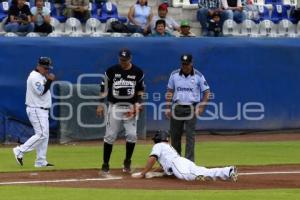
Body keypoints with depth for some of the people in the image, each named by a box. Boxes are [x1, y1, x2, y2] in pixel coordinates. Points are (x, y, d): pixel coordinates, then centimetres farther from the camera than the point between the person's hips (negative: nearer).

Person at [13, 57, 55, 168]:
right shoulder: (34, 77, -15)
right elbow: (41, 92, -24)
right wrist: (49, 80, -19)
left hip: (43, 110, 10)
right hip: (36, 110, -10)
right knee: (41, 134, -15)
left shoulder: (42, 76, 16)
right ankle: (20, 151, -11)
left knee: (44, 135, 8)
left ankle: (41, 161, 10)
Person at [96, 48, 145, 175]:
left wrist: (138, 103, -3)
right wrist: (101, 104, -2)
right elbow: (104, 88, 4)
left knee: (131, 135, -6)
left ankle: (127, 162, 13)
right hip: (114, 106, -1)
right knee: (110, 135, -2)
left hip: (130, 107, 1)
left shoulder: (138, 72, 2)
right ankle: (105, 164, 4)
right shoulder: (111, 71, -1)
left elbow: (140, 89, 10)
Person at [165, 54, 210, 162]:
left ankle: (189, 160, -7)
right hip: (177, 108, 3)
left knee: (190, 135, -8)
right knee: (175, 135, 6)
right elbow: (170, 92, 11)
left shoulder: (198, 76, -3)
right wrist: (168, 107, 4)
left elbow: (206, 92, 0)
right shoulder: (174, 75, 4)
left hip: (191, 108, -3)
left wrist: (201, 106, -11)